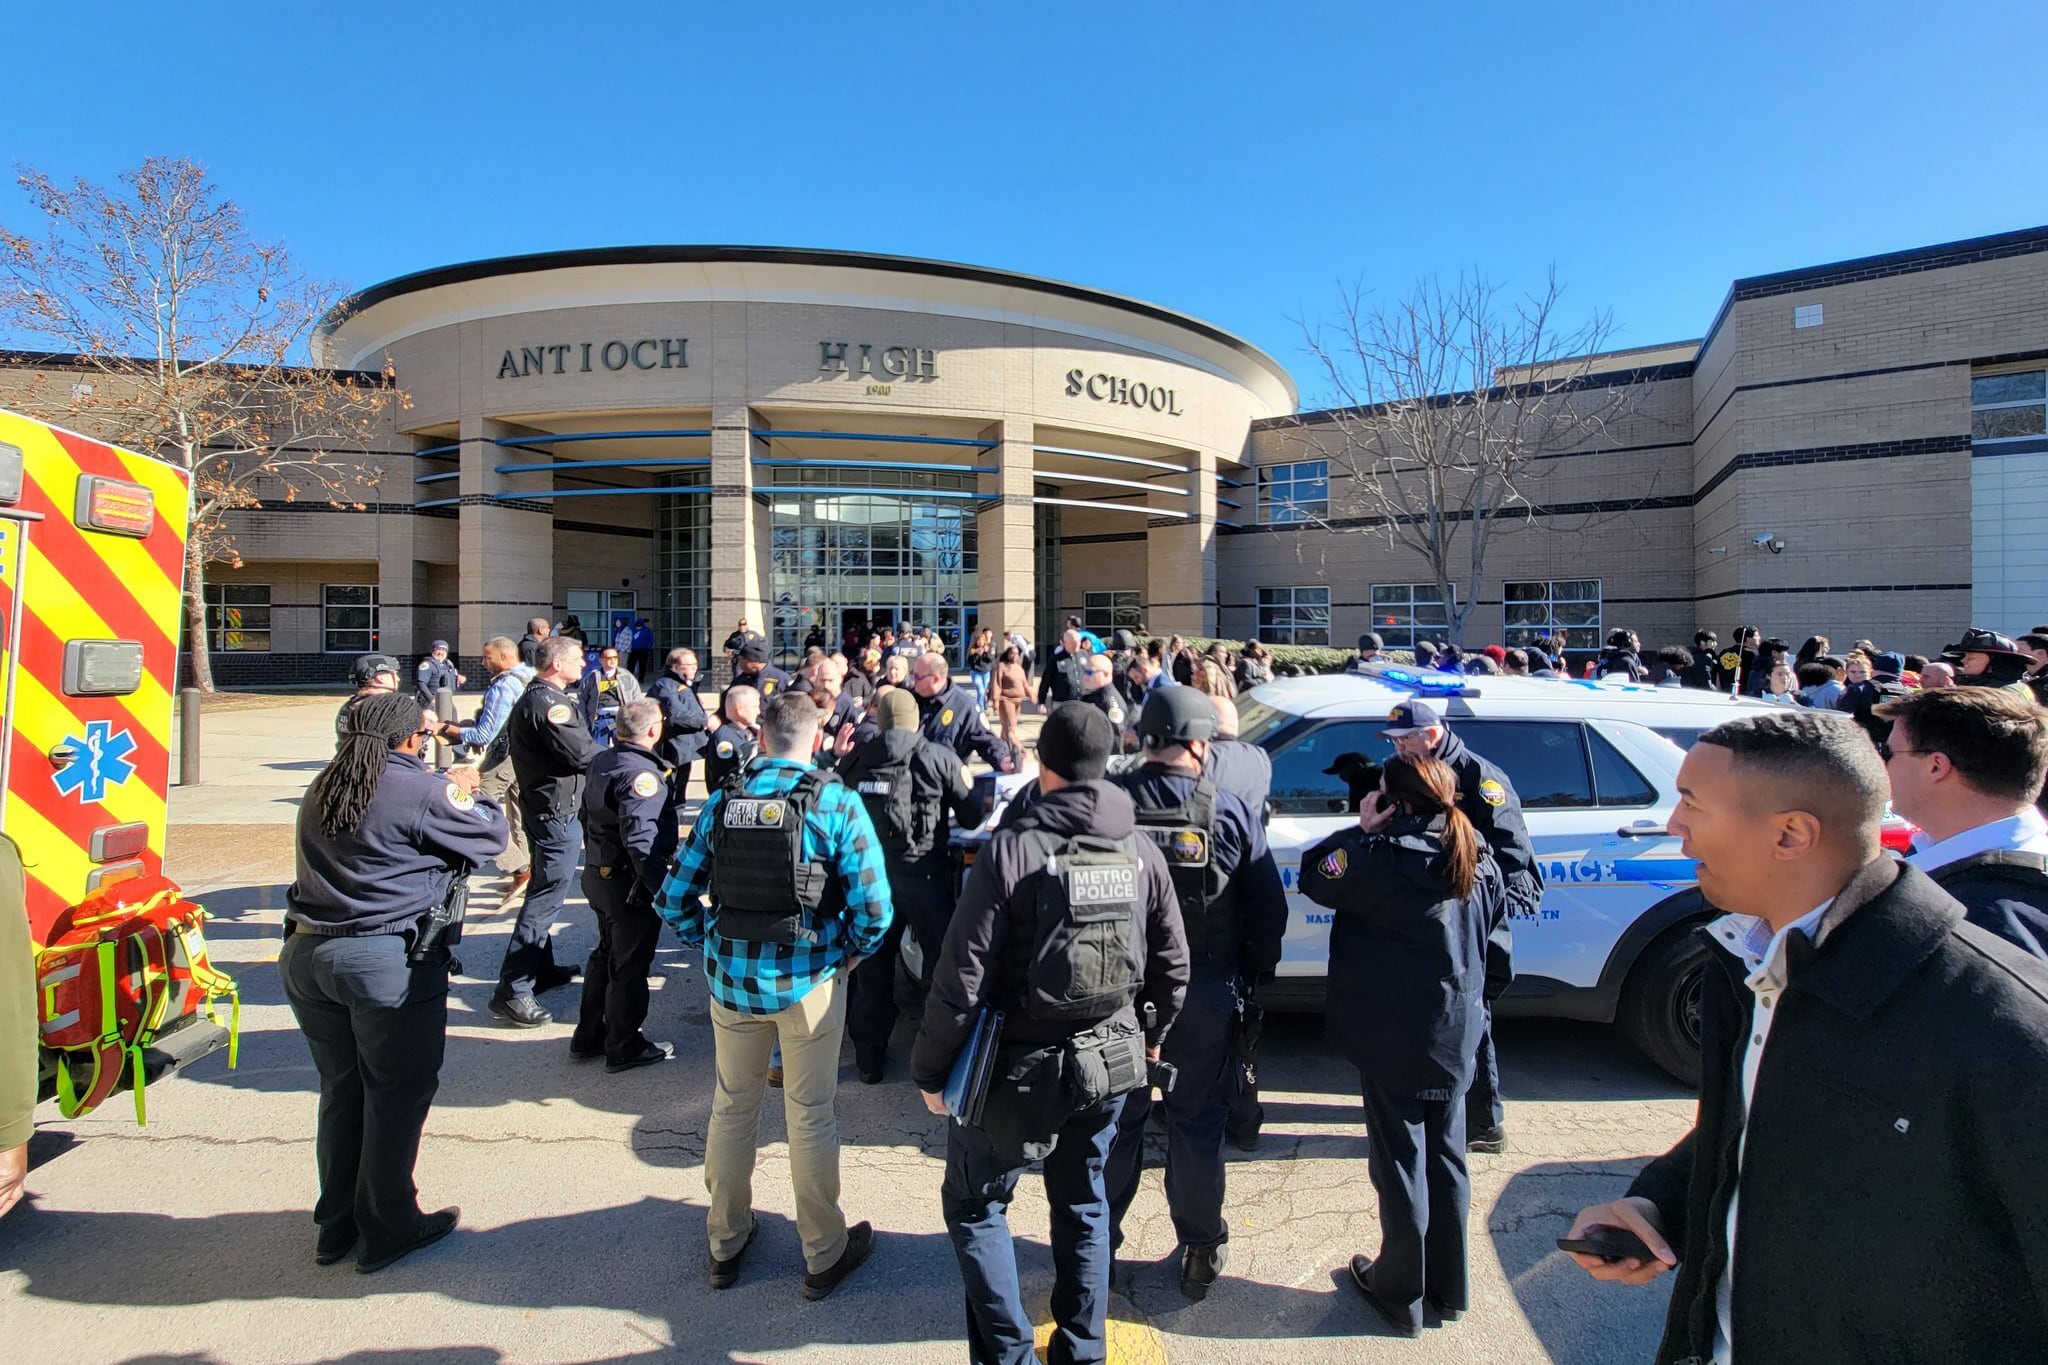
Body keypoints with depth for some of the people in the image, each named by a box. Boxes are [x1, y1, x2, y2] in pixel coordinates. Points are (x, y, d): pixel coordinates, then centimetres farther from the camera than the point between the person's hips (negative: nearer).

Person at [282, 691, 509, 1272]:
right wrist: (467, 790, 12)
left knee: (341, 1090, 20)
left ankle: (336, 1225, 33)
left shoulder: (322, 788, 8)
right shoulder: (422, 790, -15)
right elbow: (492, 835, -6)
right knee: (398, 1093, 9)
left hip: (306, 955, 7)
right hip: (388, 961, -7)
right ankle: (386, 1229, 20)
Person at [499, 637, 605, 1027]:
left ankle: (541, 968, 34)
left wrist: (602, 749, 3)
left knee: (543, 892, 20)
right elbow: (581, 752, -22)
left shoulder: (533, 698, 15)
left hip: (542, 806, 12)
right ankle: (512, 990, -5)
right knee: (546, 896, -8)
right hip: (556, 810, -11)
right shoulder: (548, 702, -20)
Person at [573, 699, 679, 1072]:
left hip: (598, 875, 9)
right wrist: (665, 891, -31)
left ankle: (588, 1037, 34)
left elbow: (588, 816, 18)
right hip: (630, 885, -9)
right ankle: (624, 1048, 18)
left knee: (606, 954, 23)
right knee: (631, 965, 5)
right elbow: (642, 841, -32)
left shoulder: (601, 762, 6)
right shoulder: (642, 774, -24)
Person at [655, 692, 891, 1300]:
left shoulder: (721, 802, -2)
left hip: (731, 976, 3)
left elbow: (675, 900, 0)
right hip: (808, 980, -3)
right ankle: (824, 1256, 29)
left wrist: (713, 943, 13)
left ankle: (725, 1243, 39)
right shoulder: (837, 803, -13)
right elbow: (873, 908, -17)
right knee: (810, 1115, 12)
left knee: (731, 1107, 21)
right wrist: (849, 952, 1)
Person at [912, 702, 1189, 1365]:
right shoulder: (1141, 851, -4)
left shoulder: (1009, 851, -19)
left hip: (1018, 1066, -5)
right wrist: (1150, 1034, 23)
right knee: (1083, 1205, 23)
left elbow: (961, 977, -18)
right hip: (1109, 1064, 5)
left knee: (974, 1205, 17)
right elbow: (1173, 963, 6)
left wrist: (930, 1068, -5)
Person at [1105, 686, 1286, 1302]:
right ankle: (1202, 1250, 31)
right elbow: (1270, 908, -6)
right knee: (1197, 1123, 17)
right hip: (1206, 996, 0)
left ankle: (1099, 1243, 32)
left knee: (1116, 1120, 17)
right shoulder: (1229, 811, -11)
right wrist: (1252, 976, 9)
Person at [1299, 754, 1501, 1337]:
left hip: (1393, 1042, -6)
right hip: (1455, 1038, 6)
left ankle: (1401, 1293, 24)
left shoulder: (1381, 858, -22)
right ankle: (1450, 1288, 34)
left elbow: (1314, 877, -10)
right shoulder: (1477, 862, -1)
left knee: (1401, 1164, 8)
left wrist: (1360, 830, -3)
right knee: (1446, 1160, 19)